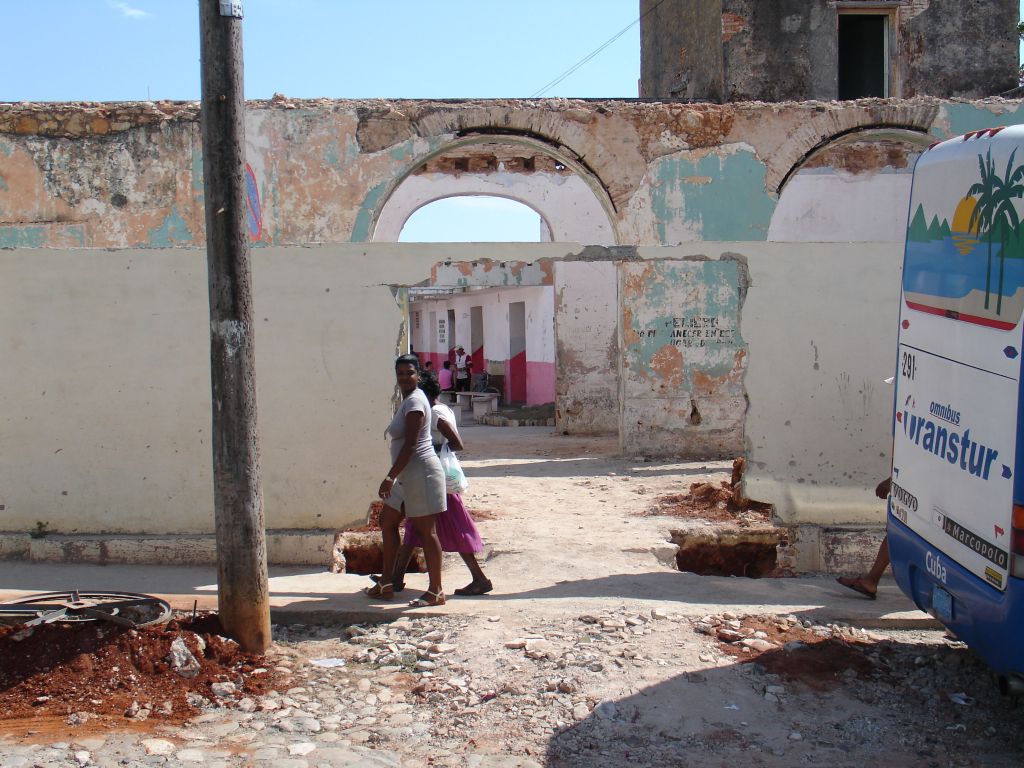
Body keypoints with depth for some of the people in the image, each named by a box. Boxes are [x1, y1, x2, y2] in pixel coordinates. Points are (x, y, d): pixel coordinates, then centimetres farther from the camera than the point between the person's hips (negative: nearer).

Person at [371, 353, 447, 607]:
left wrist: (390, 477, -21)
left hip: (421, 472, -11)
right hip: (408, 476, 11)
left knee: (426, 531, -5)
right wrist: (395, 477, 20)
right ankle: (386, 585, 23)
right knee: (387, 521, 15)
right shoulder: (408, 400, 17)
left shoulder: (415, 401, -14)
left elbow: (410, 444, -21)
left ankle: (436, 592, 2)